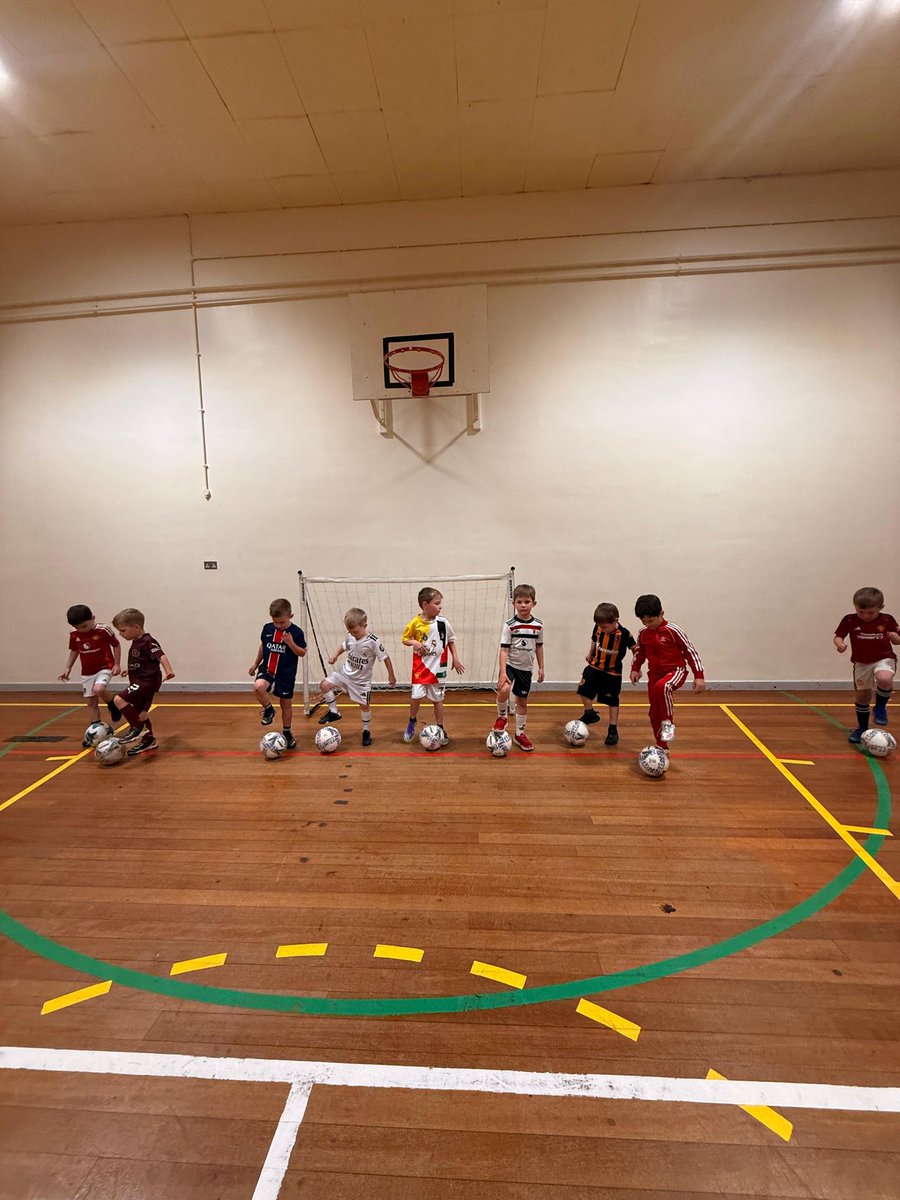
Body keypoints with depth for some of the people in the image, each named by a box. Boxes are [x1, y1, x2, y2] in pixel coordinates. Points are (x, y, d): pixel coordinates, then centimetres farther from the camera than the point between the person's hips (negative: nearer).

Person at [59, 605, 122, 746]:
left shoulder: (103, 631, -17)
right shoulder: (74, 635, -3)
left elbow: (116, 645, -6)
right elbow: (74, 651, 13)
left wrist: (116, 664, -10)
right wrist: (68, 668, 7)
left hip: (104, 668, -5)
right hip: (87, 672, 5)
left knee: (99, 689, -33)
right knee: (91, 702, 8)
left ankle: (113, 706, -3)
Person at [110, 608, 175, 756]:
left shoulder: (148, 642, -16)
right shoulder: (136, 642, 13)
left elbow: (161, 656, -31)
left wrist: (169, 671, -46)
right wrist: (129, 670, 44)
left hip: (147, 682, -10)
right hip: (141, 682, 10)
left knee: (119, 700, -19)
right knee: (141, 713, 16)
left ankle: (137, 729, -9)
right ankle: (148, 740, 31)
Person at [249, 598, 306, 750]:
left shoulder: (296, 632, -11)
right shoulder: (267, 628, -1)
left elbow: (302, 653, -7)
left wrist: (291, 643, -24)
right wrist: (255, 664, 21)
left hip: (286, 674, -2)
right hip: (267, 669, 2)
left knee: (286, 704, 9)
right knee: (258, 687, -30)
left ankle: (287, 733, 30)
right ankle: (269, 710, -2)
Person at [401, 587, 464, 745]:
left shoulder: (443, 622, -6)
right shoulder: (415, 623, -10)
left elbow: (451, 640, 8)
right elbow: (405, 639, 4)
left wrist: (455, 659, 5)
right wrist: (414, 642, -17)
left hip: (438, 666, 1)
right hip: (421, 666, -1)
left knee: (437, 699, 11)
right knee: (416, 696, -5)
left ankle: (440, 729, 26)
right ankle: (412, 723, 23)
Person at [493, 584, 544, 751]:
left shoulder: (538, 624, -2)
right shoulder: (509, 625, -13)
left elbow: (539, 647, 10)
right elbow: (504, 649, -15)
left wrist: (541, 668, 12)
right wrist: (503, 672, -23)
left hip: (526, 668, 3)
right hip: (510, 664, -3)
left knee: (522, 701, 12)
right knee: (504, 690, -29)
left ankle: (520, 734, 29)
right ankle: (502, 717, 0)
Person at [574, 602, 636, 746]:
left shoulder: (623, 634, -23)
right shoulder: (598, 628, -11)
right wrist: (590, 654, 15)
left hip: (613, 672, -4)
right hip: (595, 667, 4)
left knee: (612, 700, 6)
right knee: (584, 689, 3)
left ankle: (613, 730, 18)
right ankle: (590, 714, 28)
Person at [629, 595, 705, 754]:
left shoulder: (672, 631, -14)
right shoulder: (643, 634, 1)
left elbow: (690, 651, -8)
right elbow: (639, 652, 20)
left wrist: (699, 676, -9)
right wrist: (635, 668, 7)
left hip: (676, 671, -6)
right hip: (654, 674, 6)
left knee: (662, 687, -39)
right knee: (654, 712, 8)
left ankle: (668, 723, -17)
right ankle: (662, 747, 25)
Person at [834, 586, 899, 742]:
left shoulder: (887, 620, -7)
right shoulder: (849, 620, -8)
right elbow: (838, 636, -1)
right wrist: (839, 643, -23)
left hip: (884, 659, -2)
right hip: (861, 663, 2)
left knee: (884, 679, -35)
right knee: (862, 696, 9)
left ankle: (881, 706, -6)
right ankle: (862, 728, 26)